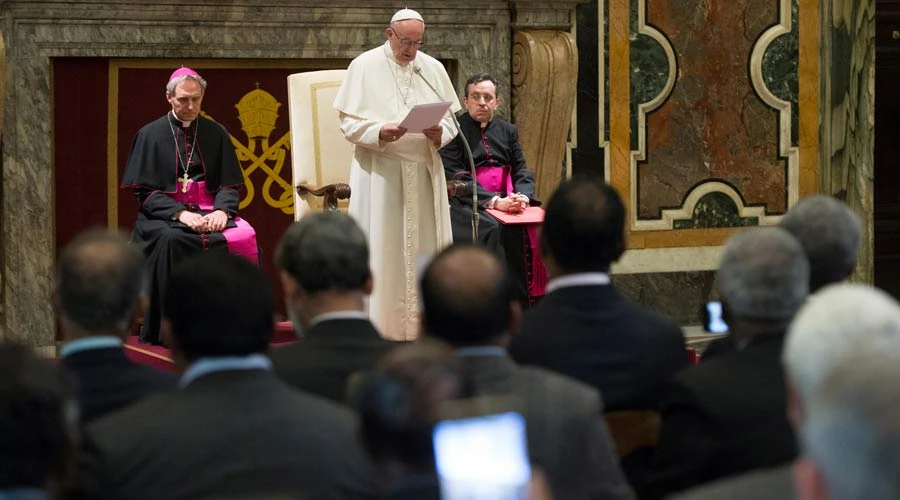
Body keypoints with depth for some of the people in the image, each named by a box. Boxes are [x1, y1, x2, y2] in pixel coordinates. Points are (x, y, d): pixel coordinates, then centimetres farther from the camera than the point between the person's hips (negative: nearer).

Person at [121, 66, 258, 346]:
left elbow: (229, 185, 10)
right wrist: (180, 213, -18)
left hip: (209, 212, 2)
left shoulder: (216, 134, 14)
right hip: (163, 215, -2)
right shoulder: (150, 135, 6)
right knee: (170, 239, -37)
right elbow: (146, 192, -1)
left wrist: (222, 209, -14)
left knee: (243, 237, -29)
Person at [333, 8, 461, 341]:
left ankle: (421, 322, 9)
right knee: (381, 250, -4)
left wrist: (439, 133, -11)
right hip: (378, 173, -4)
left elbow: (450, 119, 12)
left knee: (423, 246, 3)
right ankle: (380, 324, -1)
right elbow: (349, 123, -4)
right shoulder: (365, 66, 0)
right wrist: (379, 133, -22)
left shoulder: (433, 68, 10)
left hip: (424, 172, 4)